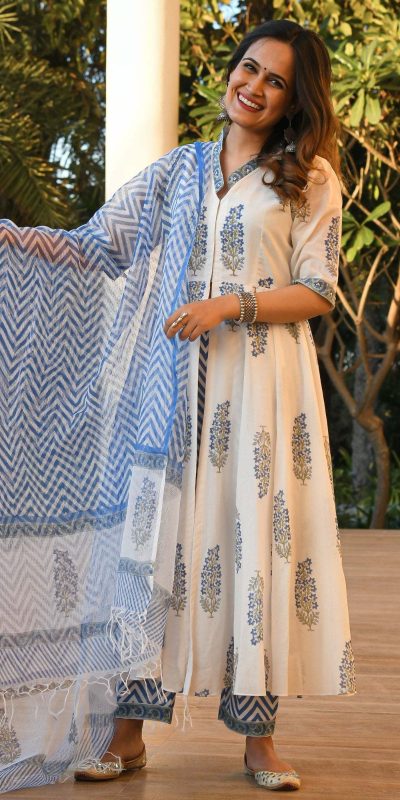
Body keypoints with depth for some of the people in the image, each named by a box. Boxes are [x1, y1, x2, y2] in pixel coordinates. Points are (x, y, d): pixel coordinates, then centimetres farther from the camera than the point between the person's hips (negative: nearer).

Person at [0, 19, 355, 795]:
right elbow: (98, 247, 11)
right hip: (174, 381, 2)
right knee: (153, 533, -1)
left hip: (261, 381, -2)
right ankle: (126, 731, 5)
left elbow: (316, 293, 1)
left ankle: (258, 736, 4)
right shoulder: (180, 170, 15)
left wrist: (230, 305, -12)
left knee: (257, 539, -4)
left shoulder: (310, 178, 7)